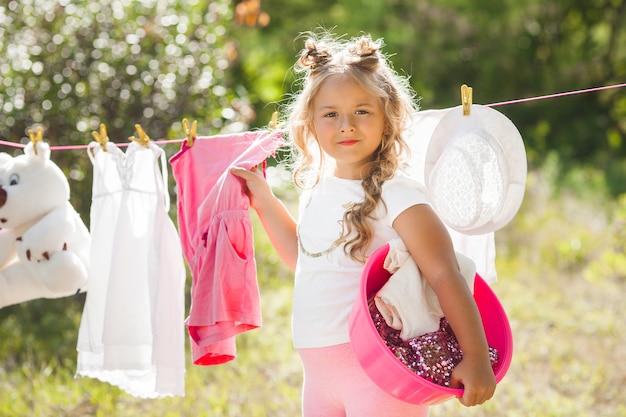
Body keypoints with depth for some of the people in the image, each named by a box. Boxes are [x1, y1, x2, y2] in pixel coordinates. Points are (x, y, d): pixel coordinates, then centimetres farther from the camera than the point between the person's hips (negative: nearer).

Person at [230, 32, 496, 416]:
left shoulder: (395, 195, -13)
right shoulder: (316, 188, 9)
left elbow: (446, 276, -17)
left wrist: (476, 358, -22)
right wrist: (264, 200, 25)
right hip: (319, 370, 7)